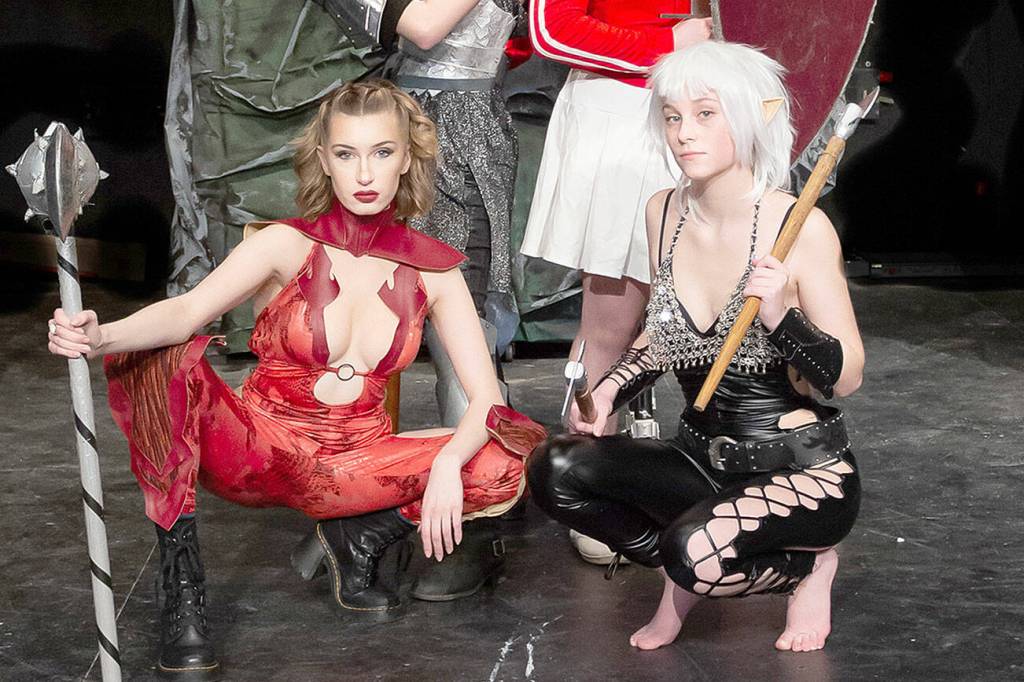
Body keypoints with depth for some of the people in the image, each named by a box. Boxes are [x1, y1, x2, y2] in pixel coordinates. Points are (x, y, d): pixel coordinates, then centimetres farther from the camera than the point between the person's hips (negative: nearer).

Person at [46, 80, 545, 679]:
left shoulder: (432, 270, -1)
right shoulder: (288, 246, -9)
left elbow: (485, 395, -6)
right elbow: (190, 311, -26)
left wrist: (448, 463, -28)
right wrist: (99, 337, -47)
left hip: (358, 463, 2)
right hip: (258, 450, -2)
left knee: (507, 469, -22)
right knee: (165, 366, -31)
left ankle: (355, 540, 4)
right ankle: (183, 593, -21)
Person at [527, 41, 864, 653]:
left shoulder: (800, 228, -16)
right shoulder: (665, 213, 2)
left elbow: (848, 376, -12)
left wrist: (781, 316, -29)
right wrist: (608, 392, 3)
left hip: (805, 470, -6)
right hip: (703, 459, 6)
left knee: (694, 549, -34)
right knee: (556, 469, -17)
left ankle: (808, 564, 0)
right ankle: (687, 573, 5)